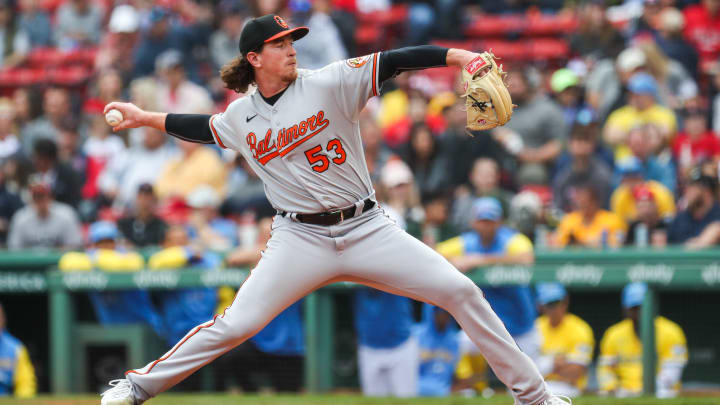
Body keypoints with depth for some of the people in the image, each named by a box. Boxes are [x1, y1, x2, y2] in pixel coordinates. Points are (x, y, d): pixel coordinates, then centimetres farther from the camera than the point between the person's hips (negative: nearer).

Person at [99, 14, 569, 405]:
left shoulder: (328, 84, -5)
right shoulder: (241, 117, 5)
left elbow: (394, 61, -15)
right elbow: (203, 127, 28)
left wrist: (457, 55, -27)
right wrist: (146, 118, 29)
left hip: (367, 230, -1)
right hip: (301, 241, 1)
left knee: (461, 292, -9)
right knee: (236, 325, -10)